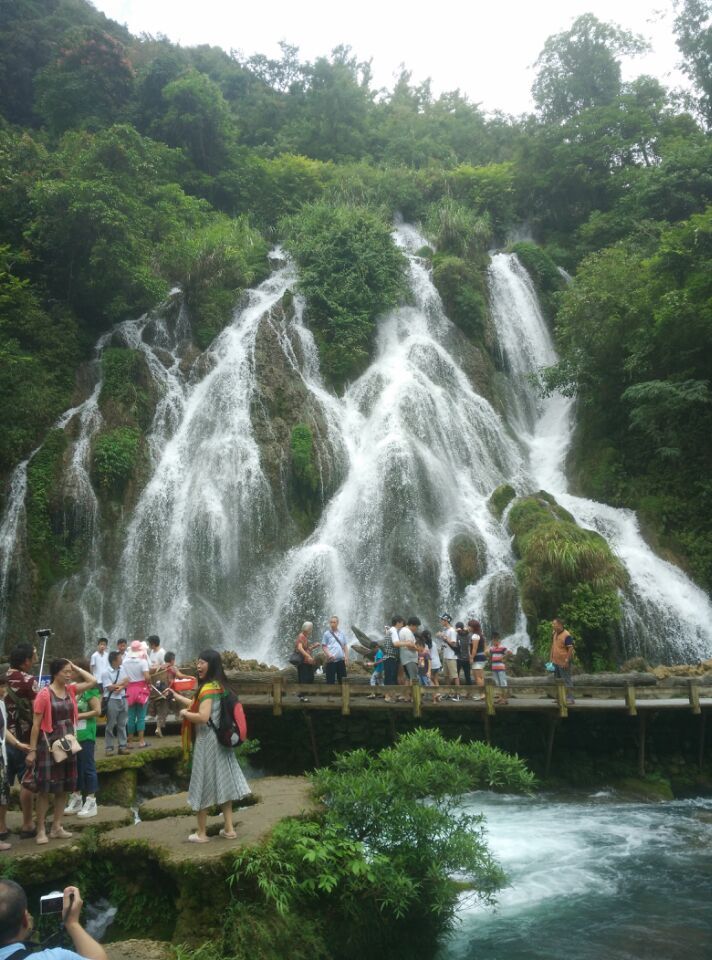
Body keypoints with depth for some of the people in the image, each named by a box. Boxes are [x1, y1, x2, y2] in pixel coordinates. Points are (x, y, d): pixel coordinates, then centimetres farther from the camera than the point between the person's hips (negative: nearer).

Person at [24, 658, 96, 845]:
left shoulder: (71, 690, 4)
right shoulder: (44, 694, -14)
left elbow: (92, 681, 8)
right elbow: (36, 724, -12)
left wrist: (74, 667, 1)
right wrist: (32, 750, -13)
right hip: (49, 745, -6)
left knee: (63, 788, 11)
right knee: (45, 789, 0)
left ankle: (56, 827, 20)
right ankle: (41, 830, 9)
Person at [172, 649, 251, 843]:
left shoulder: (208, 688, -19)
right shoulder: (218, 685, 10)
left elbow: (203, 717, -28)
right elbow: (198, 705, 22)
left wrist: (184, 713, -11)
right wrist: (177, 697, 26)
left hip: (206, 742, -9)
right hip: (219, 740, 9)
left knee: (204, 785, 2)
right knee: (222, 781, 13)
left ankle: (201, 833, 12)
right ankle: (229, 829, 19)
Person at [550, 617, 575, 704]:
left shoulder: (566, 635, -19)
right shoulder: (554, 634, 7)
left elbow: (571, 649, -20)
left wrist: (567, 661, -22)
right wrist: (551, 657, 15)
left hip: (563, 663, -9)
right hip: (555, 662, 9)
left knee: (567, 680, -2)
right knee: (558, 681, 17)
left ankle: (570, 698, 4)